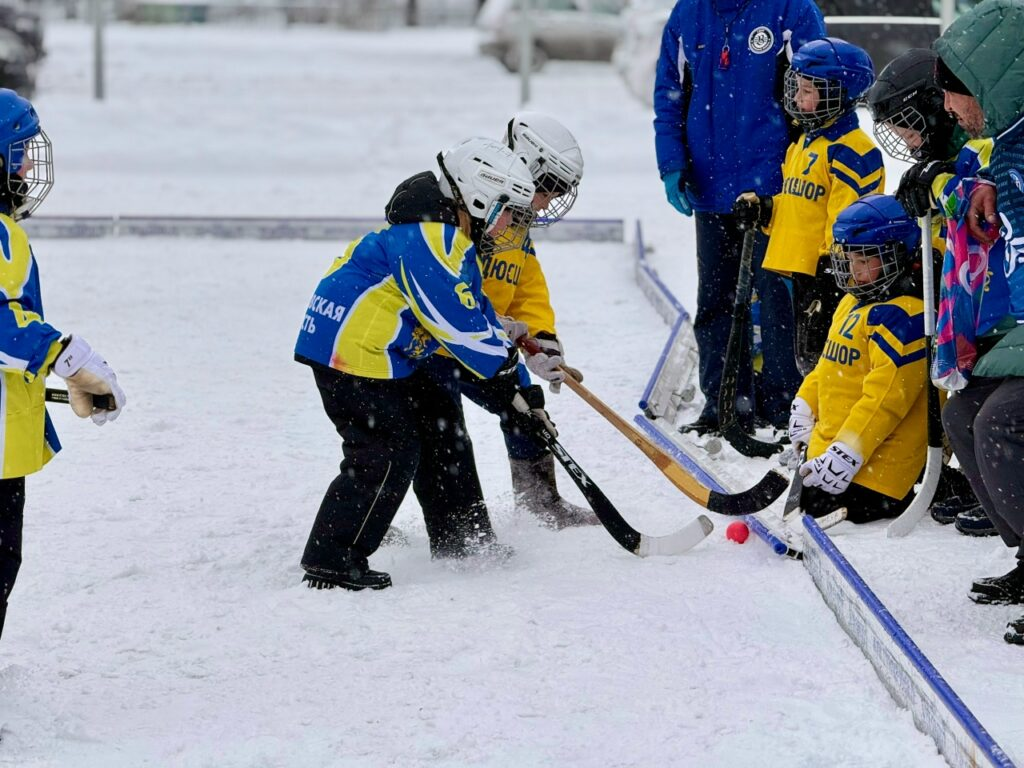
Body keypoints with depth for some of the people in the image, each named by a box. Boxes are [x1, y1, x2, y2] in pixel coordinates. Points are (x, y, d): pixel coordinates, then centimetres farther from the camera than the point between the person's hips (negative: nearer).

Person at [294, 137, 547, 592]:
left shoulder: (455, 242, 16)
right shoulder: (428, 239, -20)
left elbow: (481, 316, 20)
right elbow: (458, 324, -23)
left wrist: (518, 387, 15)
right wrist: (505, 370, -10)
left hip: (385, 352, 11)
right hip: (349, 348, -11)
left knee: (441, 426, 17)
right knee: (388, 452, -14)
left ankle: (462, 539, 28)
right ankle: (332, 561, -12)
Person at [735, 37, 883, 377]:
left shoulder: (851, 151, -14)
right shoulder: (804, 144, 17)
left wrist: (831, 264, -22)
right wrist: (762, 209, 8)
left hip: (832, 275, -10)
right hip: (801, 270, 10)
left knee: (824, 357, -10)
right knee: (807, 357, 16)